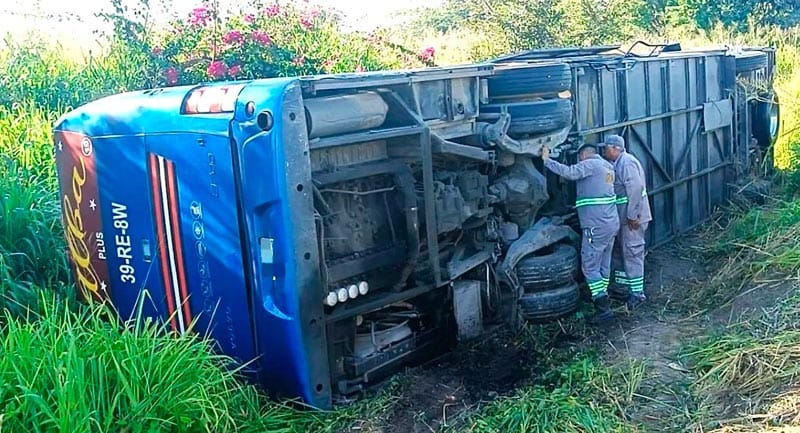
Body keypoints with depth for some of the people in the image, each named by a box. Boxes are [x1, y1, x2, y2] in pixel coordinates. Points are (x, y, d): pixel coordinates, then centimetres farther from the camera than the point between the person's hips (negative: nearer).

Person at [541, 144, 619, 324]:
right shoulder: (608, 166, 17)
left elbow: (570, 172, -24)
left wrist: (547, 160, -19)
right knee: (604, 265, 16)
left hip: (596, 226, -9)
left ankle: (603, 308, -8)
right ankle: (602, 300, 24)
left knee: (590, 267, -5)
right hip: (611, 223, 9)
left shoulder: (591, 164, -10)